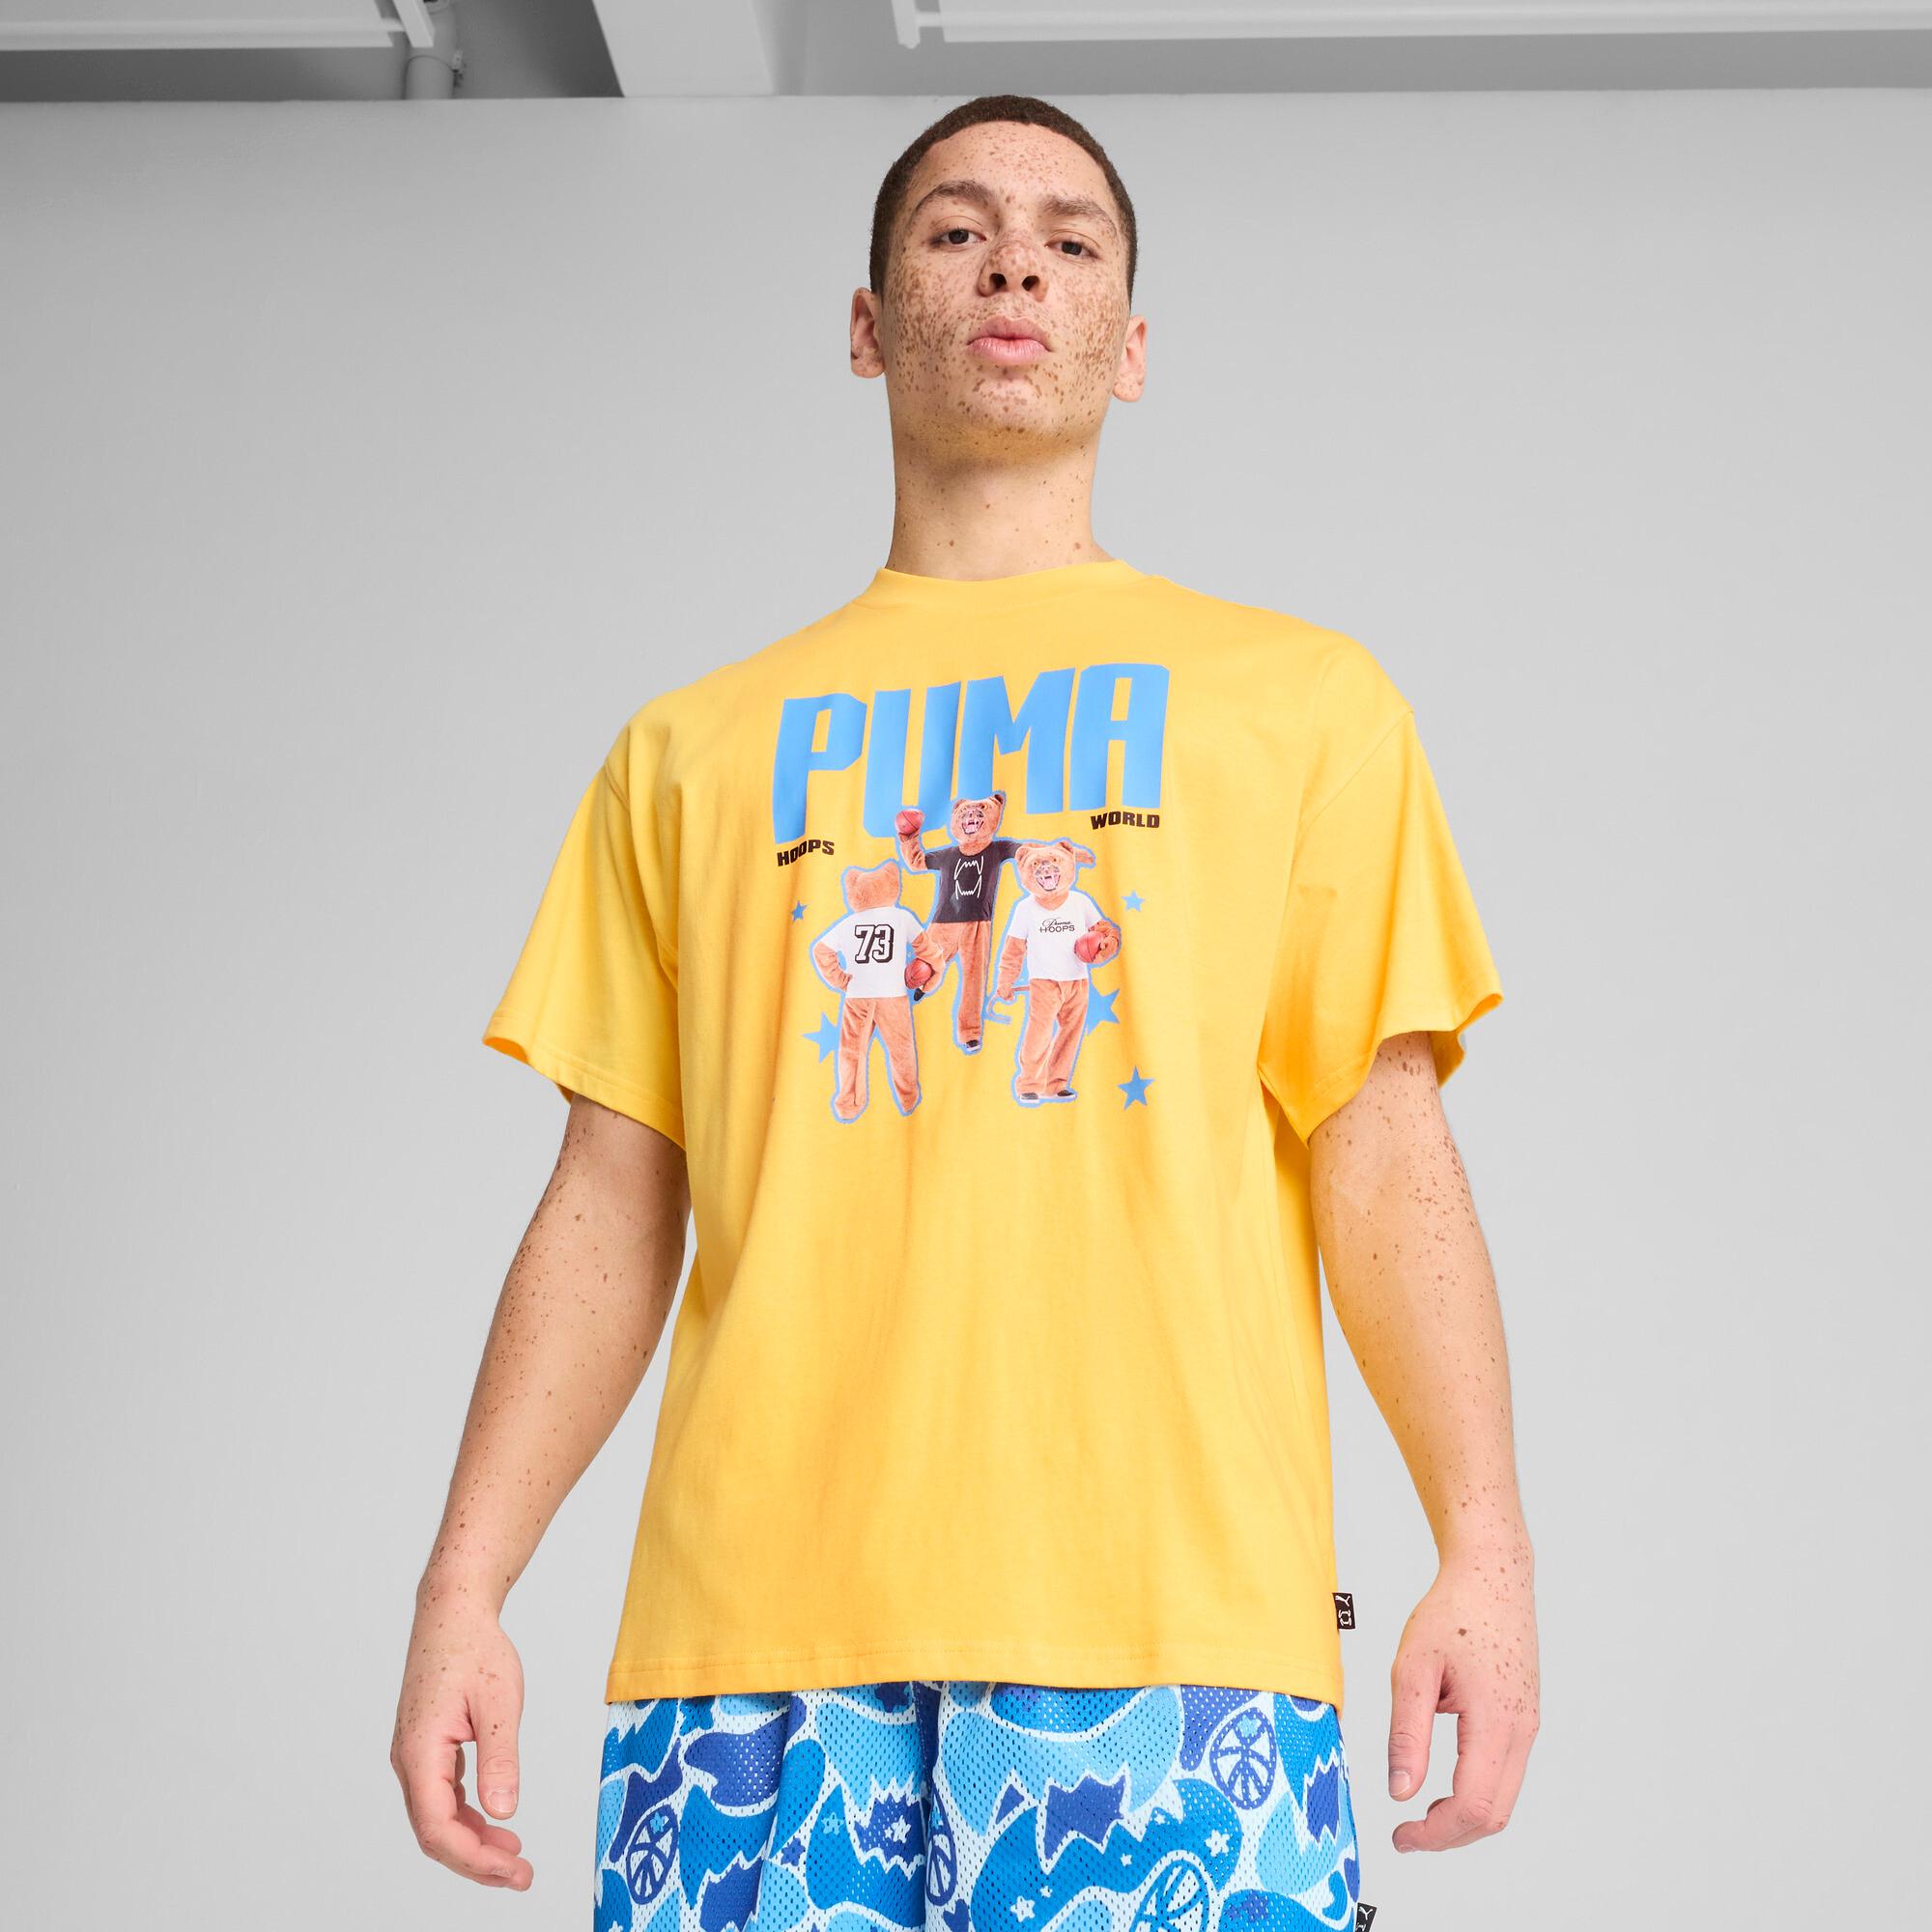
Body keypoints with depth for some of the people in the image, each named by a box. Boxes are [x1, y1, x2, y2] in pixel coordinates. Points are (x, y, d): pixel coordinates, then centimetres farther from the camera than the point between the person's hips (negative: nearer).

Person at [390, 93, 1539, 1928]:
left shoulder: (1302, 696, 15)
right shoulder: (693, 744, 18)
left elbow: (1382, 1149, 8)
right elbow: (611, 1208, 15)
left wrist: (1483, 1546, -4)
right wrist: (463, 1590, 5)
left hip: (1167, 1616, -1)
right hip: (758, 1623, 1)